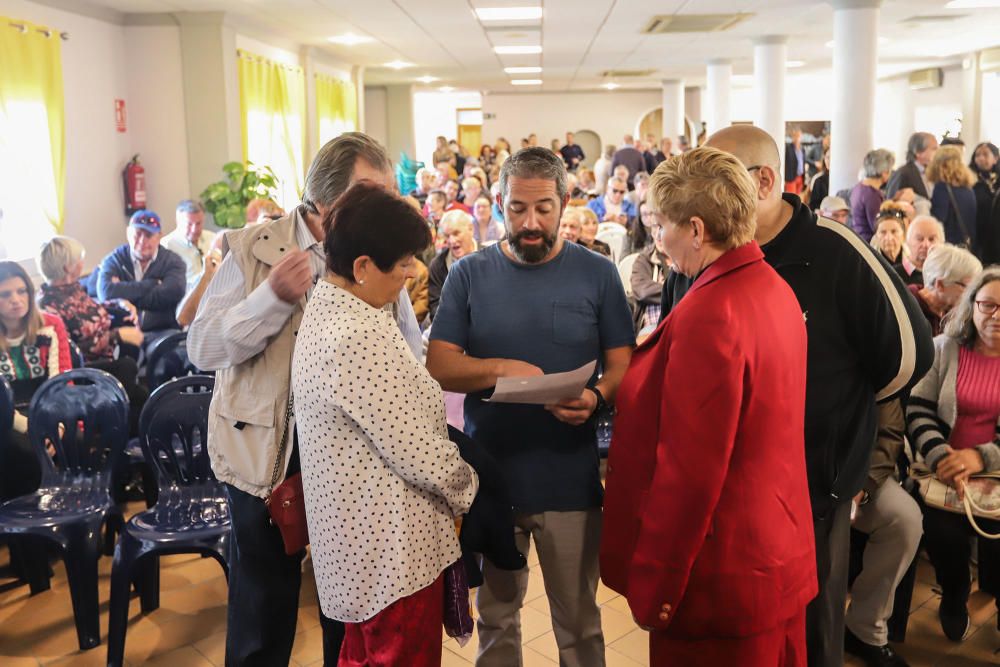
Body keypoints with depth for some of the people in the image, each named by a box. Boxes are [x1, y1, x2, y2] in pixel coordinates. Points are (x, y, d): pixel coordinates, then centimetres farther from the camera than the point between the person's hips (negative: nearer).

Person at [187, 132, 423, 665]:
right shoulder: (253, 250, -7)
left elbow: (412, 358, -1)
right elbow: (203, 349, -11)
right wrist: (273, 297, -23)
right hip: (268, 452, -2)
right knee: (263, 609, 14)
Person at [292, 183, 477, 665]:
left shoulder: (326, 309, 5)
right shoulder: (359, 336, -26)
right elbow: (416, 449, -22)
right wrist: (467, 488, -5)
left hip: (359, 534, 10)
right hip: (392, 544, -10)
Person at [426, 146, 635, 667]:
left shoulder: (597, 274, -2)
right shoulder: (469, 275, 0)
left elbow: (623, 366, -1)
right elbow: (438, 367, -4)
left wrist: (596, 398, -23)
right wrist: (500, 368, -22)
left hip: (571, 480, -1)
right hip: (490, 476, 1)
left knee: (578, 623, 13)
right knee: (496, 616, 20)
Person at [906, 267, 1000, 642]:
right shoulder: (943, 349, 5)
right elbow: (917, 411, -3)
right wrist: (939, 457, -19)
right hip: (945, 470, 0)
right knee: (943, 532, -25)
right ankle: (954, 596, 10)